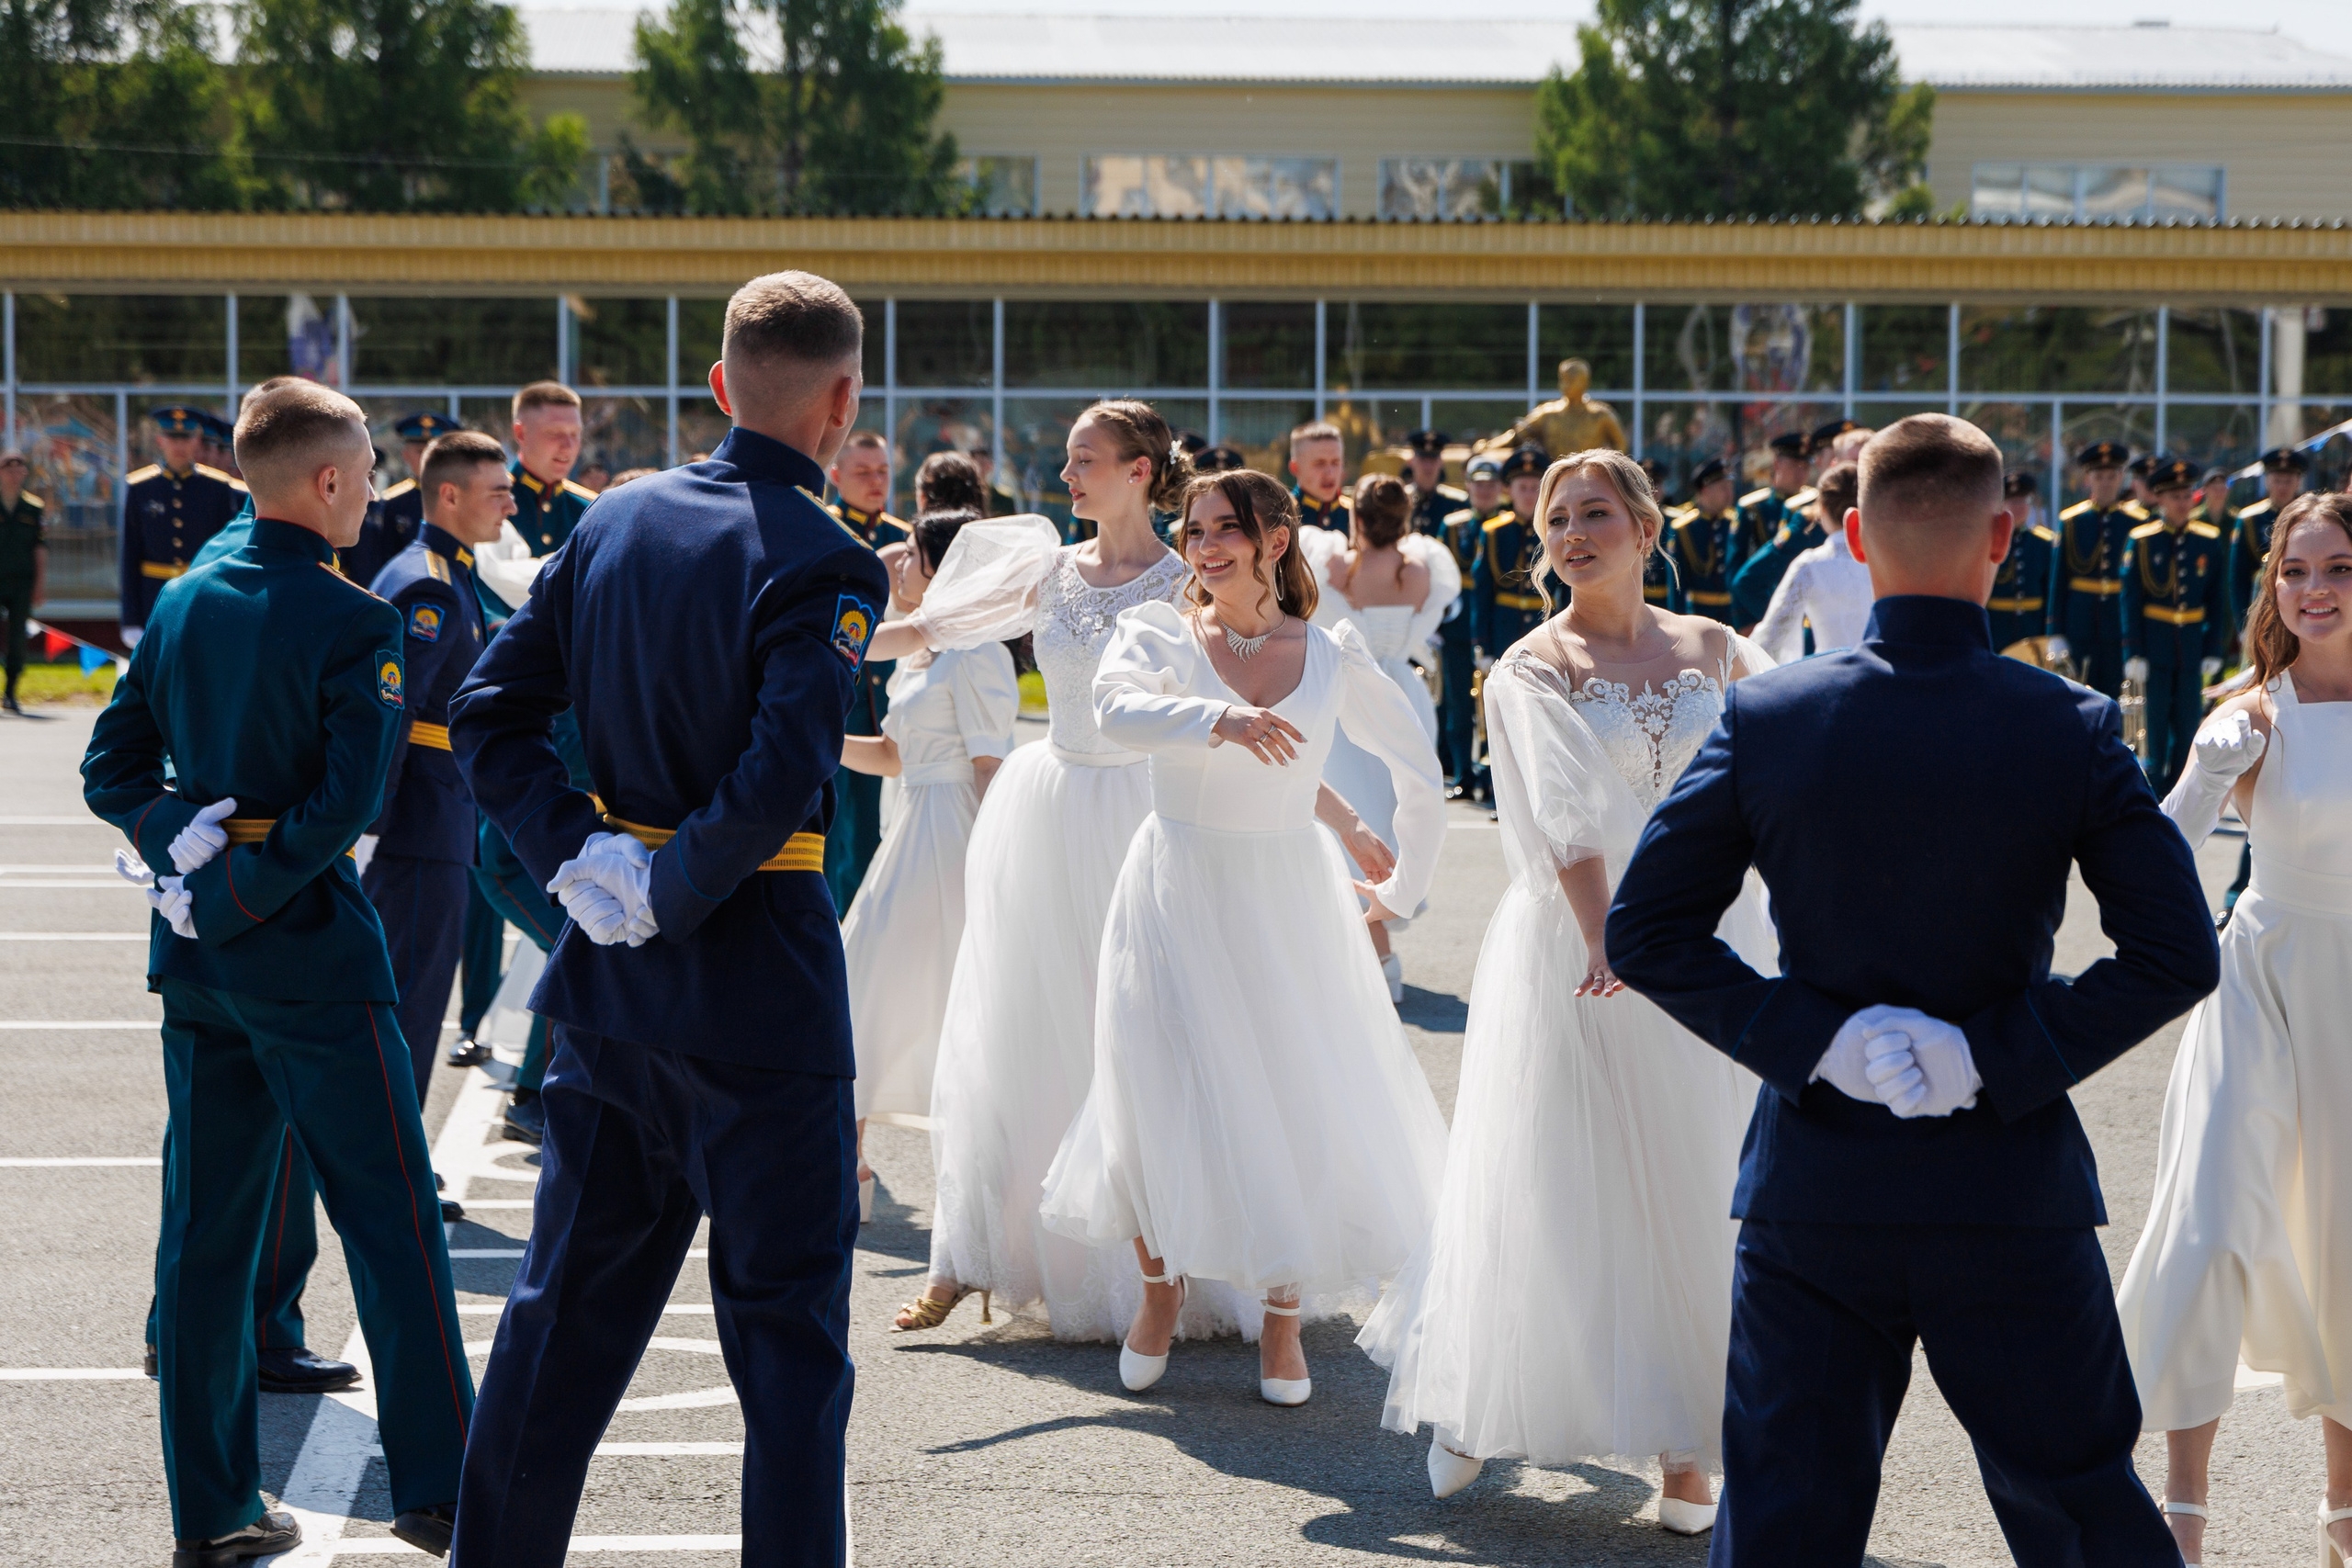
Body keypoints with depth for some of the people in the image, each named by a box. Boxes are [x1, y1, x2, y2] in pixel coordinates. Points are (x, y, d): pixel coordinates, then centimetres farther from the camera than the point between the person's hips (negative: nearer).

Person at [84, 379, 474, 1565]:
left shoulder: (183, 604, 7)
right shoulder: (353, 623, -12)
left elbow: (111, 769, 6)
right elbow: (346, 802, -20)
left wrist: (185, 846, -4)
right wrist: (242, 892, -13)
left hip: (197, 955, 6)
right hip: (308, 949, -6)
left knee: (207, 1224, 10)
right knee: (391, 1215, 2)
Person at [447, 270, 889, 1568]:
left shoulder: (617, 522, 6)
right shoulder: (823, 563, -15)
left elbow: (488, 710, 5)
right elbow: (780, 780, -26)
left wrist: (576, 851, -1)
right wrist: (674, 899, -14)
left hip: (610, 978, 7)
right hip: (759, 991, -7)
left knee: (568, 1302, 17)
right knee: (787, 1331, 1)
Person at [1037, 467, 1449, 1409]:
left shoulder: (1334, 659, 2)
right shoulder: (1160, 636, -3)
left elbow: (1418, 770, 14)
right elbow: (1117, 707, -26)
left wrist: (1402, 889, 15)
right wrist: (1218, 719, -41)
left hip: (1289, 906, 1)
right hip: (1177, 901, -1)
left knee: (1298, 1109, -3)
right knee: (1165, 1107, -3)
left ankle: (1282, 1322, 15)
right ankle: (1160, 1290, 24)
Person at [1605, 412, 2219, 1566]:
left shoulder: (1766, 717, -6)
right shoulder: (2071, 727, -8)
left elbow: (1641, 932, -6)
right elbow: (2176, 954, -12)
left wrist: (1808, 1039, -10)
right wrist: (2004, 1057, -11)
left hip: (1812, 1198, 1)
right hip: (2012, 1198, -1)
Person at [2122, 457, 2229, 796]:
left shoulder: (2209, 541, 4)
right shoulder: (2140, 541, -3)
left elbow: (2218, 601, 8)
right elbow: (2130, 601, -3)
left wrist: (2214, 650, 3)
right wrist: (2133, 652, -8)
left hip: (2192, 649, 2)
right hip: (2155, 649, -2)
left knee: (2189, 722, 3)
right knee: (2157, 720, 0)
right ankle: (2156, 788, 8)